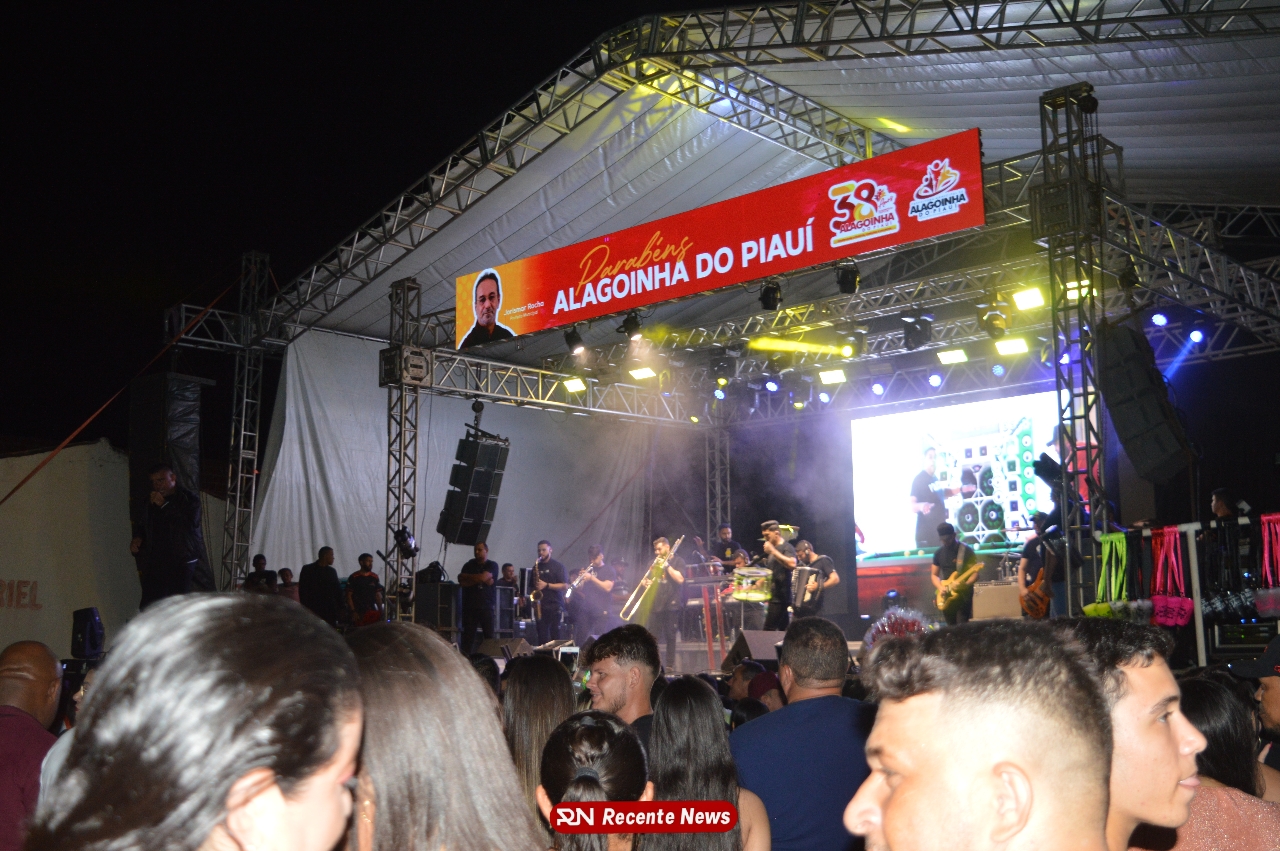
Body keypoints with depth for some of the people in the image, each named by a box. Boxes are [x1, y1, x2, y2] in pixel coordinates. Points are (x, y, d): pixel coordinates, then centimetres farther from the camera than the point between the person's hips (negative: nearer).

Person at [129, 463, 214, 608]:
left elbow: (190, 525, -19)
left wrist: (165, 505, -17)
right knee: (148, 607, -1)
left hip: (181, 563, -4)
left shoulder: (189, 499, -2)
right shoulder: (150, 500, 12)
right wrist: (138, 537, 5)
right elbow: (142, 525, 28)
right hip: (155, 562, 5)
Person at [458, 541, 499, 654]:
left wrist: (466, 576, 0)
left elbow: (483, 577, -12)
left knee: (489, 637, -6)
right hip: (469, 606, 2)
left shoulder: (492, 565, 5)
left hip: (486, 607, -2)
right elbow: (462, 582, -2)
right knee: (468, 636, -3)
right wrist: (480, 581, -8)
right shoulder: (469, 565, 12)